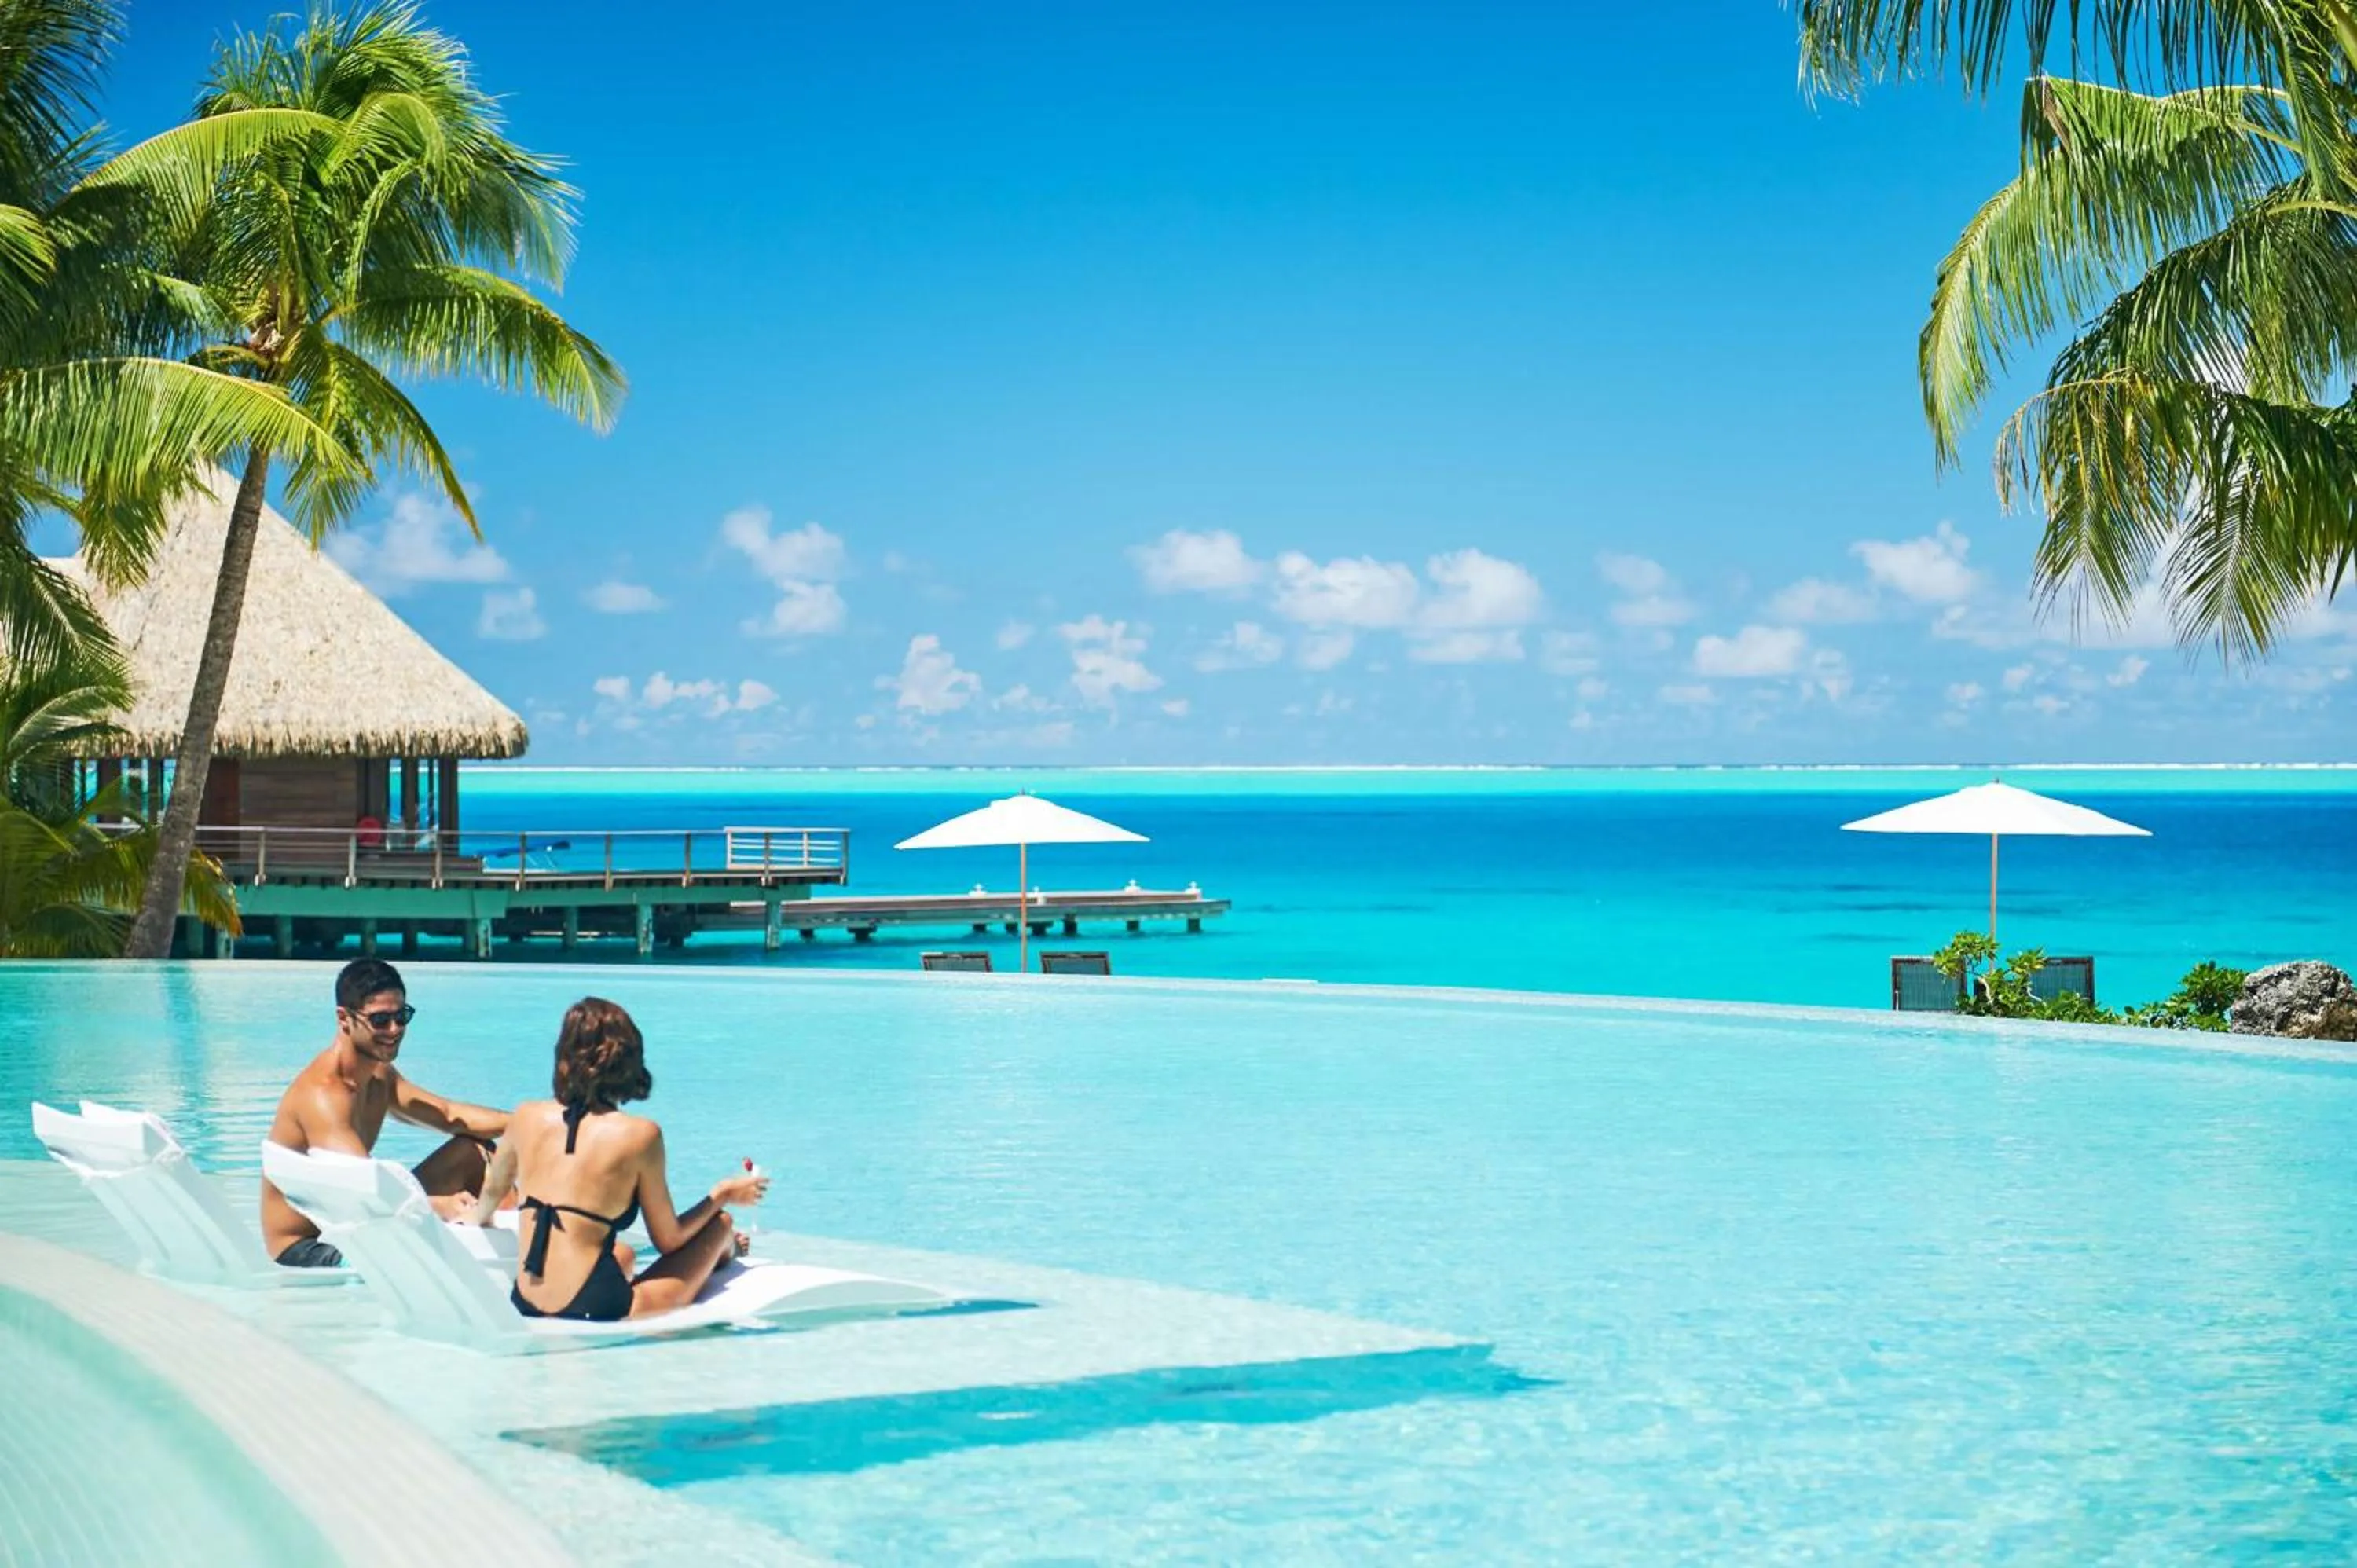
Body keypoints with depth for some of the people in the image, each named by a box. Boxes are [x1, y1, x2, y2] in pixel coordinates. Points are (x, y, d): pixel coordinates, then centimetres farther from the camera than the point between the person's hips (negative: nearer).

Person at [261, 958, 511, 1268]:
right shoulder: (322, 1094, -24)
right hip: (305, 1252, -10)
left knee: (474, 1152, 10)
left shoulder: (380, 1077, 9)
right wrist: (439, 1206, -50)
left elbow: (449, 1115, 13)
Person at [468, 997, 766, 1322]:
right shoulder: (639, 1135, -8)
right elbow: (668, 1240, 1)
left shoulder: (527, 1117, 4)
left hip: (525, 1308, 6)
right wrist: (723, 1195, 18)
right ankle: (721, 1257, 53)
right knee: (719, 1224, 20)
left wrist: (479, 1220, 48)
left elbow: (491, 1194, 25)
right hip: (596, 1315, -6)